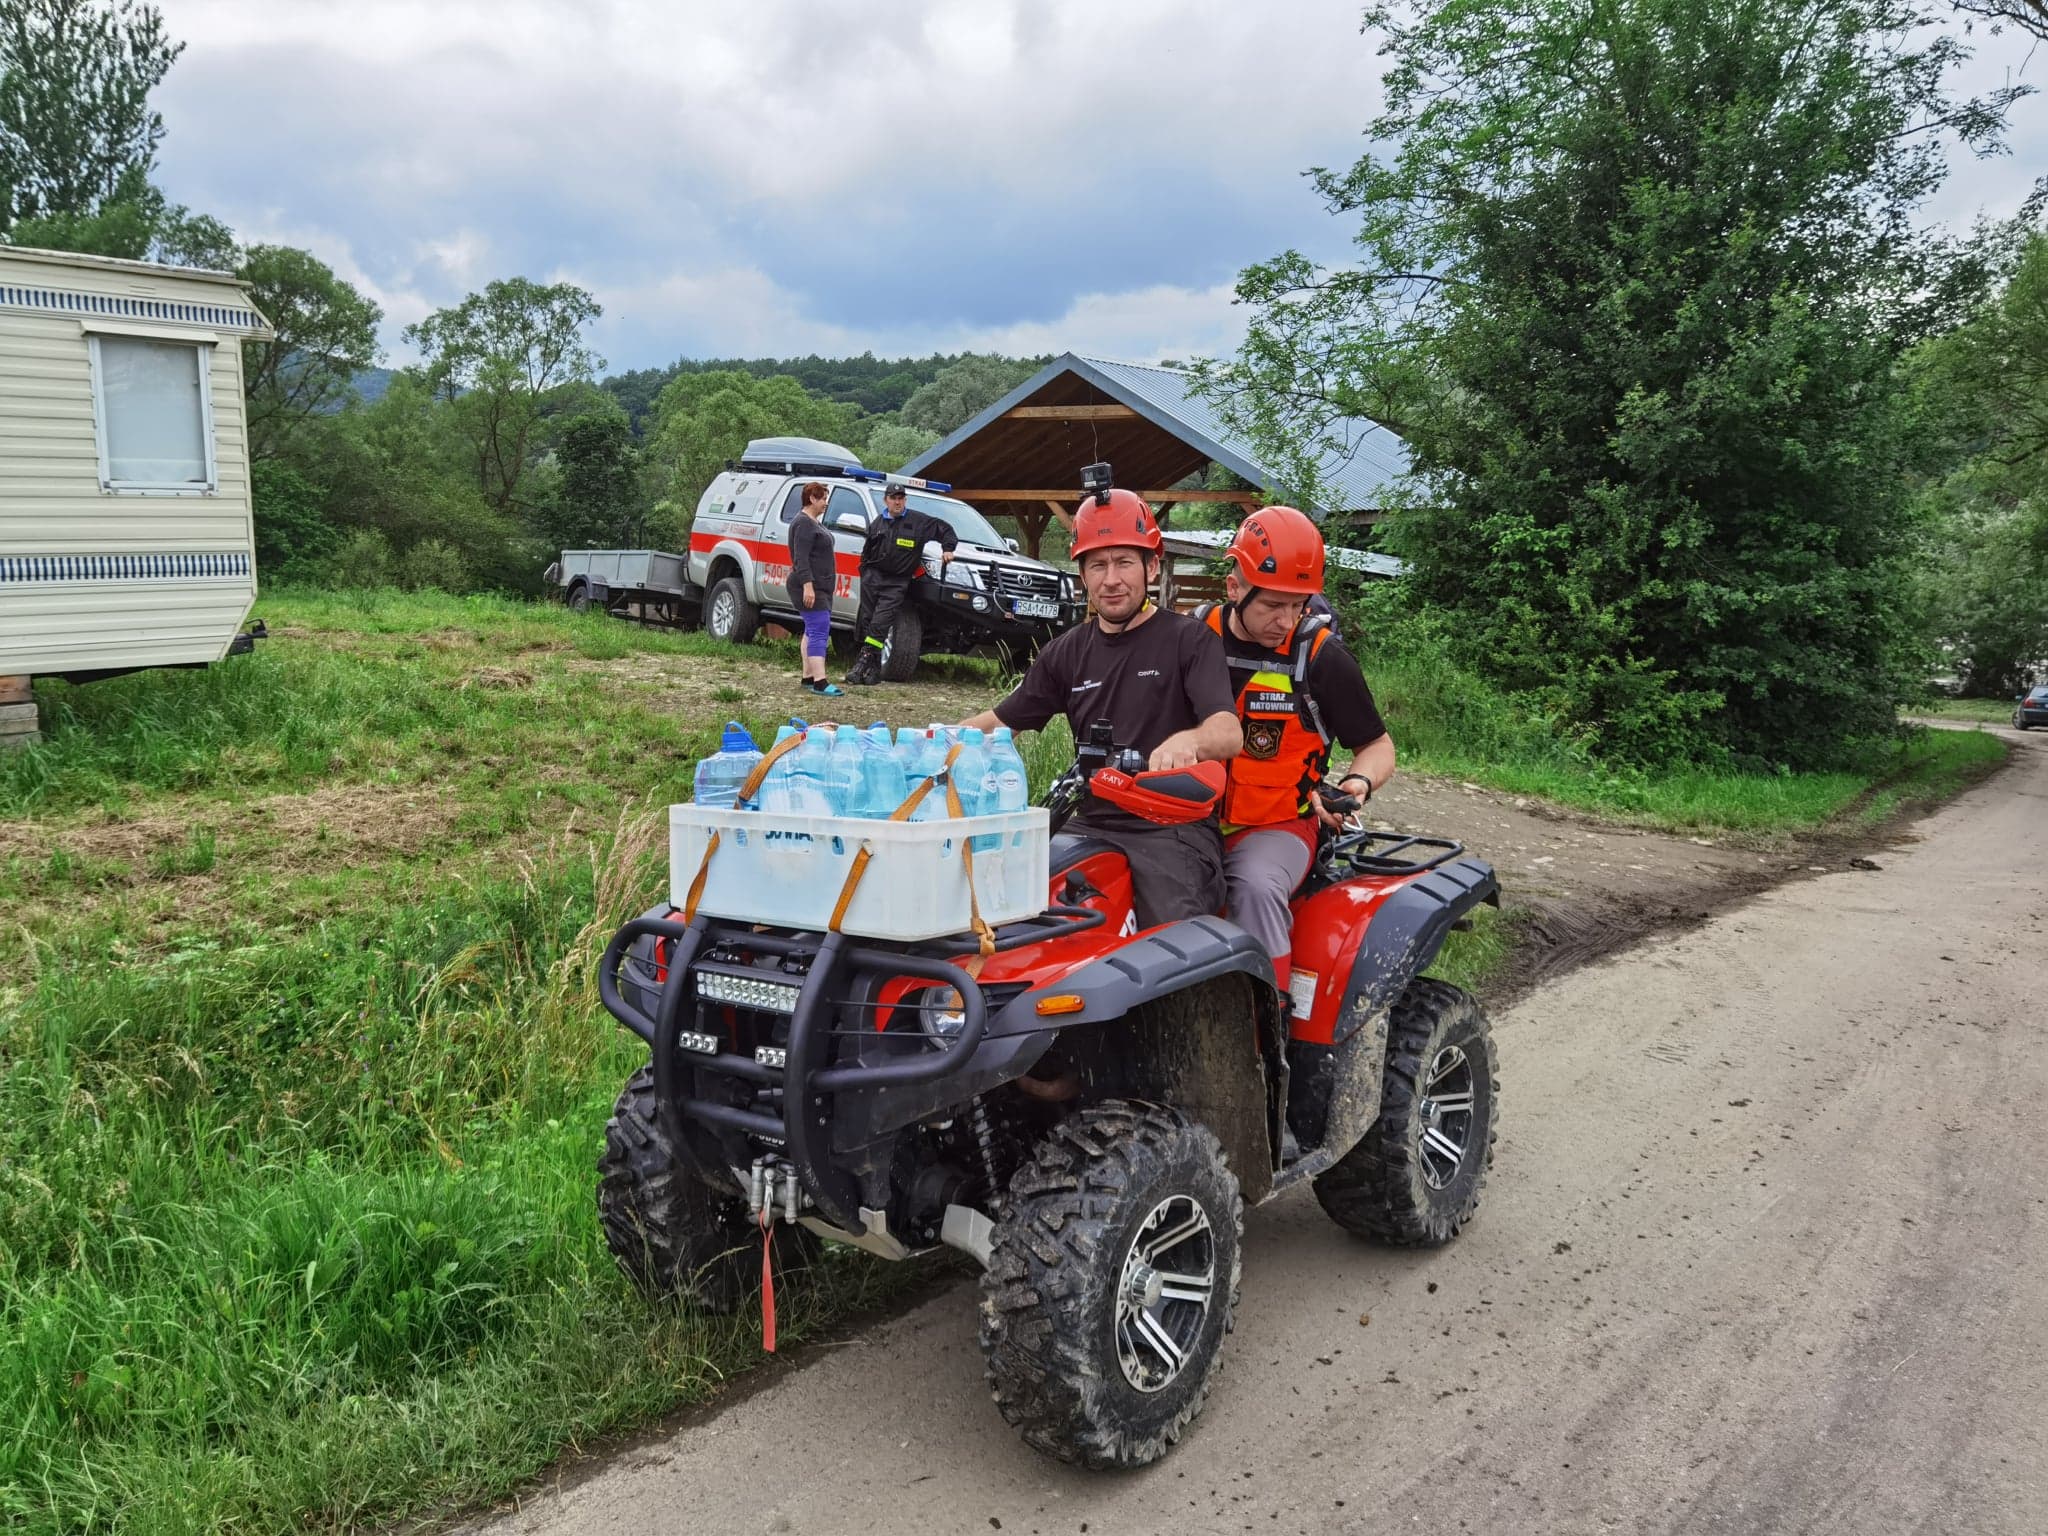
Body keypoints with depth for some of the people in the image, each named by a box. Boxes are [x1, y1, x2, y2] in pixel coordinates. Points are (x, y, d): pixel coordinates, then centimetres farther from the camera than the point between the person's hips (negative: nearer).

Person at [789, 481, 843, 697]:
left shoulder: (814, 523, 18)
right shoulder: (804, 524, -14)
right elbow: (801, 558, -22)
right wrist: (808, 585, -29)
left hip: (820, 587, 11)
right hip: (810, 587, -11)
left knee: (813, 631, 12)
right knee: (819, 631, -16)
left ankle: (808, 677, 17)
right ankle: (820, 682, -21)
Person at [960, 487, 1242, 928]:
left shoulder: (1188, 640, -1)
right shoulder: (1068, 652, 16)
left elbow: (1229, 734, -16)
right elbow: (999, 722, 21)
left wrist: (1186, 741, -40)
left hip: (1176, 829, -4)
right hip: (1091, 825, 4)